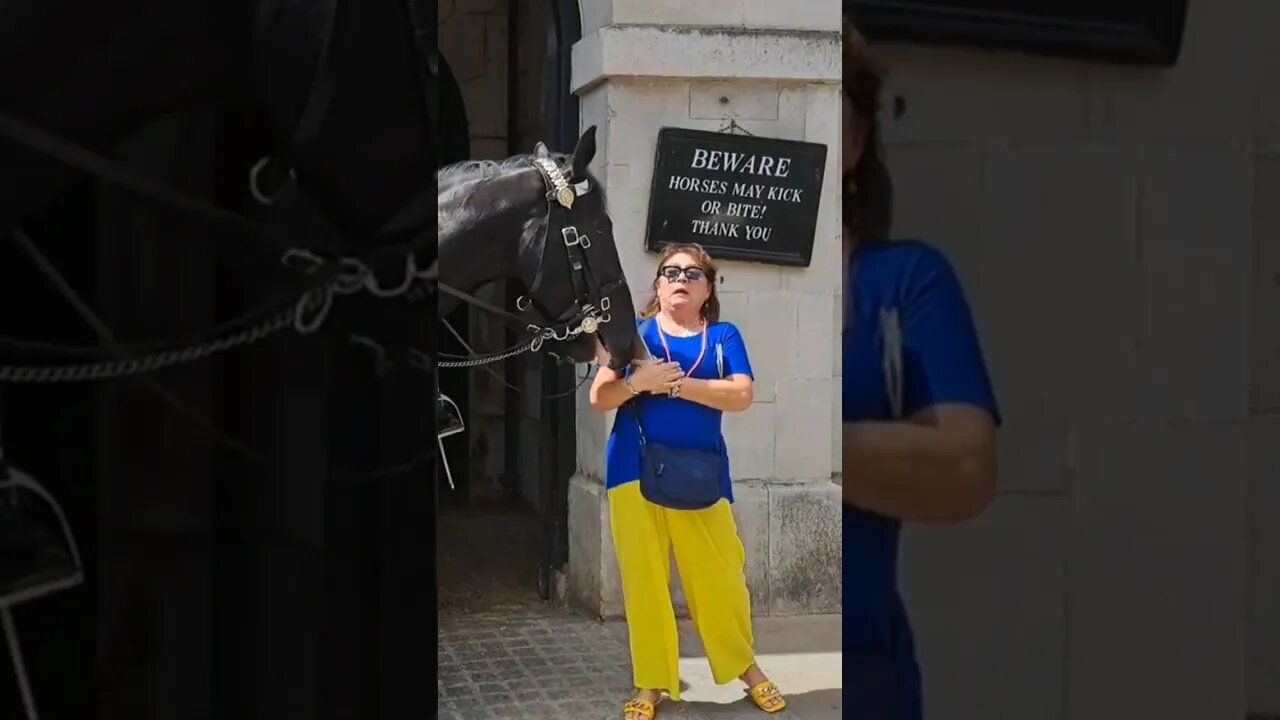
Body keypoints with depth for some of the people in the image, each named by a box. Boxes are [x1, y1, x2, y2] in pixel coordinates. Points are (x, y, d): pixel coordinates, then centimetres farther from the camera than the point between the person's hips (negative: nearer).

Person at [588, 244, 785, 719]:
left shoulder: (723, 336, 7)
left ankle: (746, 667, 22)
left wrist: (675, 383, -14)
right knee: (642, 577, 2)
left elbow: (741, 395, -8)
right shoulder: (636, 331, 7)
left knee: (719, 574, 0)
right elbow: (599, 398, 2)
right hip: (636, 469, 0)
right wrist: (638, 382, -17)